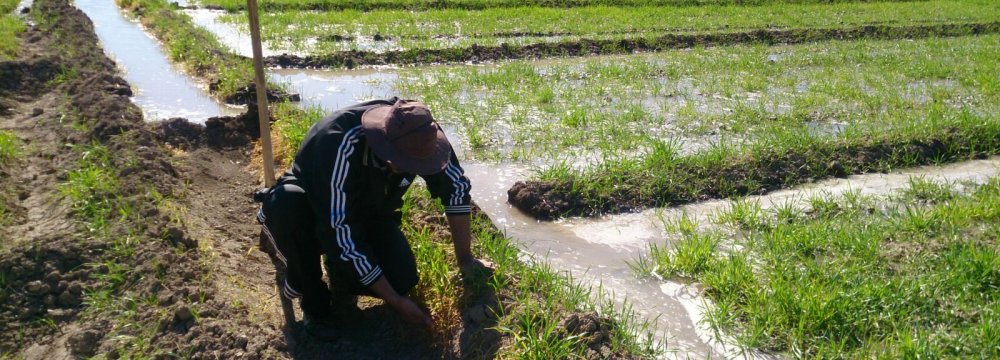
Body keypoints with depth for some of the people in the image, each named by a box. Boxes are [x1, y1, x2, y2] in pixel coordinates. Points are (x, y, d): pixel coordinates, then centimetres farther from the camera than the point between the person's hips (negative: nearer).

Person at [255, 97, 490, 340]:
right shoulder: (340, 146, -39)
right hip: (313, 206, -3)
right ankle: (314, 300, -14)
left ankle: (340, 276, 9)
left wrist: (465, 261, -10)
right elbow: (340, 233, -36)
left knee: (402, 278, -24)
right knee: (286, 203, -38)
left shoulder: (416, 133, -24)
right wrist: (395, 301, -32)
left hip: (367, 213, 3)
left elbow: (456, 186, -10)